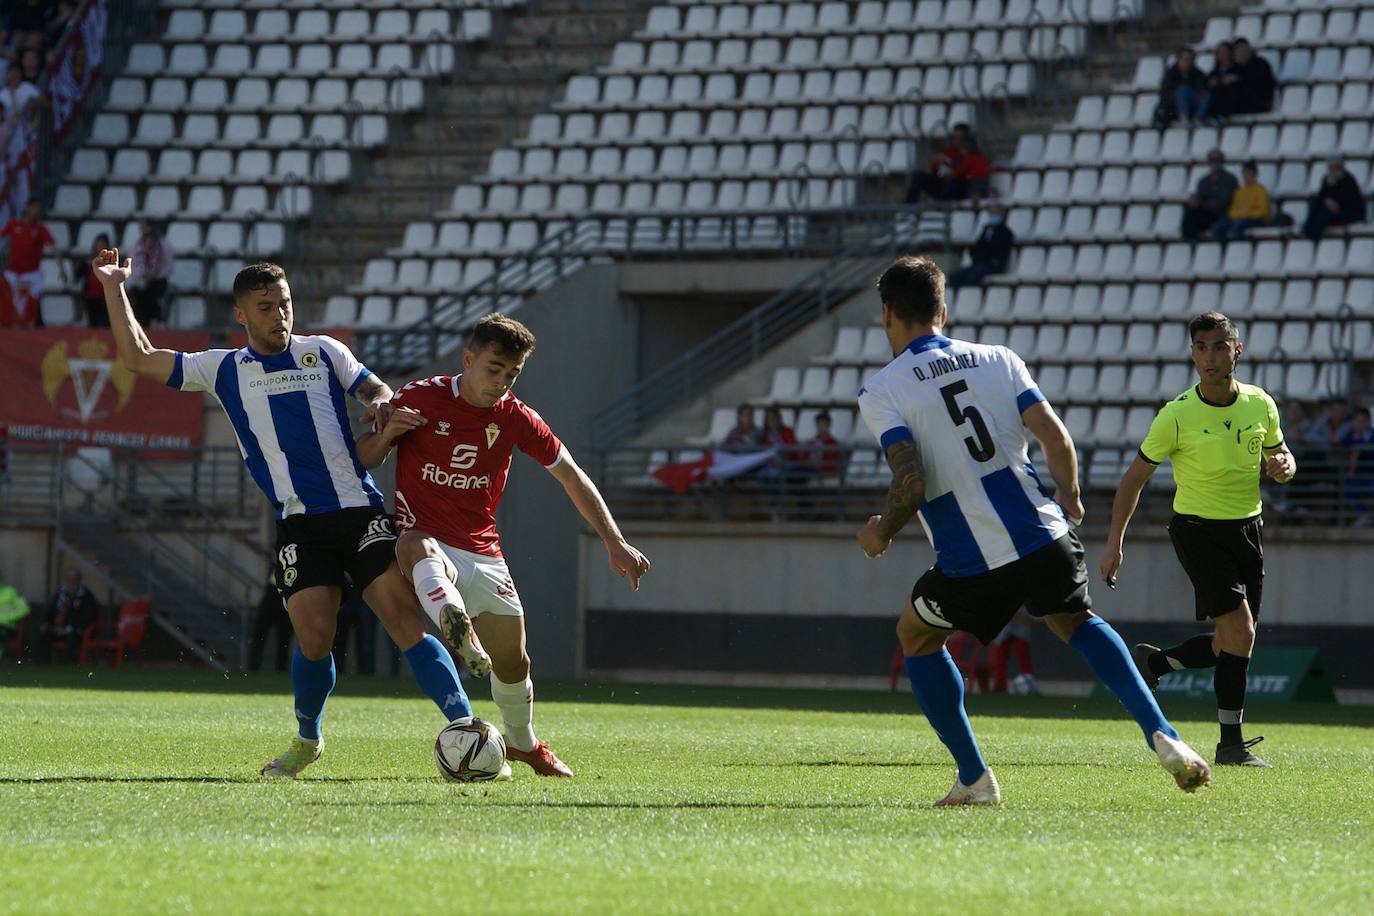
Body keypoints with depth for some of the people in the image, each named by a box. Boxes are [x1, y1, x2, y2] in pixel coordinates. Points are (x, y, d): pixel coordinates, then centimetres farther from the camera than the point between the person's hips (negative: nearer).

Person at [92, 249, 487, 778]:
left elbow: (375, 390, 20)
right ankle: (307, 740, 15)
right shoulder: (223, 369, 14)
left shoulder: (324, 353, 14)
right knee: (313, 637, -12)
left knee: (405, 620, -12)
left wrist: (382, 403, -4)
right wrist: (114, 289, 15)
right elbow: (138, 358, 16)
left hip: (362, 510, 0)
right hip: (300, 525, 0)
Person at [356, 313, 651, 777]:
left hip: (482, 553, 4)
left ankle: (523, 742, 34)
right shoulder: (419, 398, -7)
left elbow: (572, 477, 10)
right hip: (424, 539, -4)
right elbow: (364, 459, 1)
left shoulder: (515, 418, 1)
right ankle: (456, 626, -72)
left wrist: (615, 542, 5)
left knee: (513, 663, 5)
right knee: (421, 550, -42)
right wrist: (386, 435, -23)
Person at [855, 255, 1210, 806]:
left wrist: (881, 534, 4)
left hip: (970, 564, -3)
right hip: (1043, 536, 3)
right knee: (1077, 625, 28)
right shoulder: (997, 360, 8)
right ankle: (1160, 736, 9)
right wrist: (1070, 498, 19)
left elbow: (911, 484, -15)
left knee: (916, 639, 23)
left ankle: (975, 779, 19)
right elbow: (1055, 438, 0)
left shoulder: (881, 392, -3)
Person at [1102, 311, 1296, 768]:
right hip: (1197, 529, -5)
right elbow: (1135, 477, -4)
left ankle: (1152, 662, 33)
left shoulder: (1260, 404, -2)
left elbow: (1279, 456, 14)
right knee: (1240, 632, -16)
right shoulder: (1177, 415, -13)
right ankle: (1231, 744, -7)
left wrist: (1283, 466, -12)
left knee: (1232, 644, 8)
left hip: (1247, 528, 5)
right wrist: (1115, 540, -7)